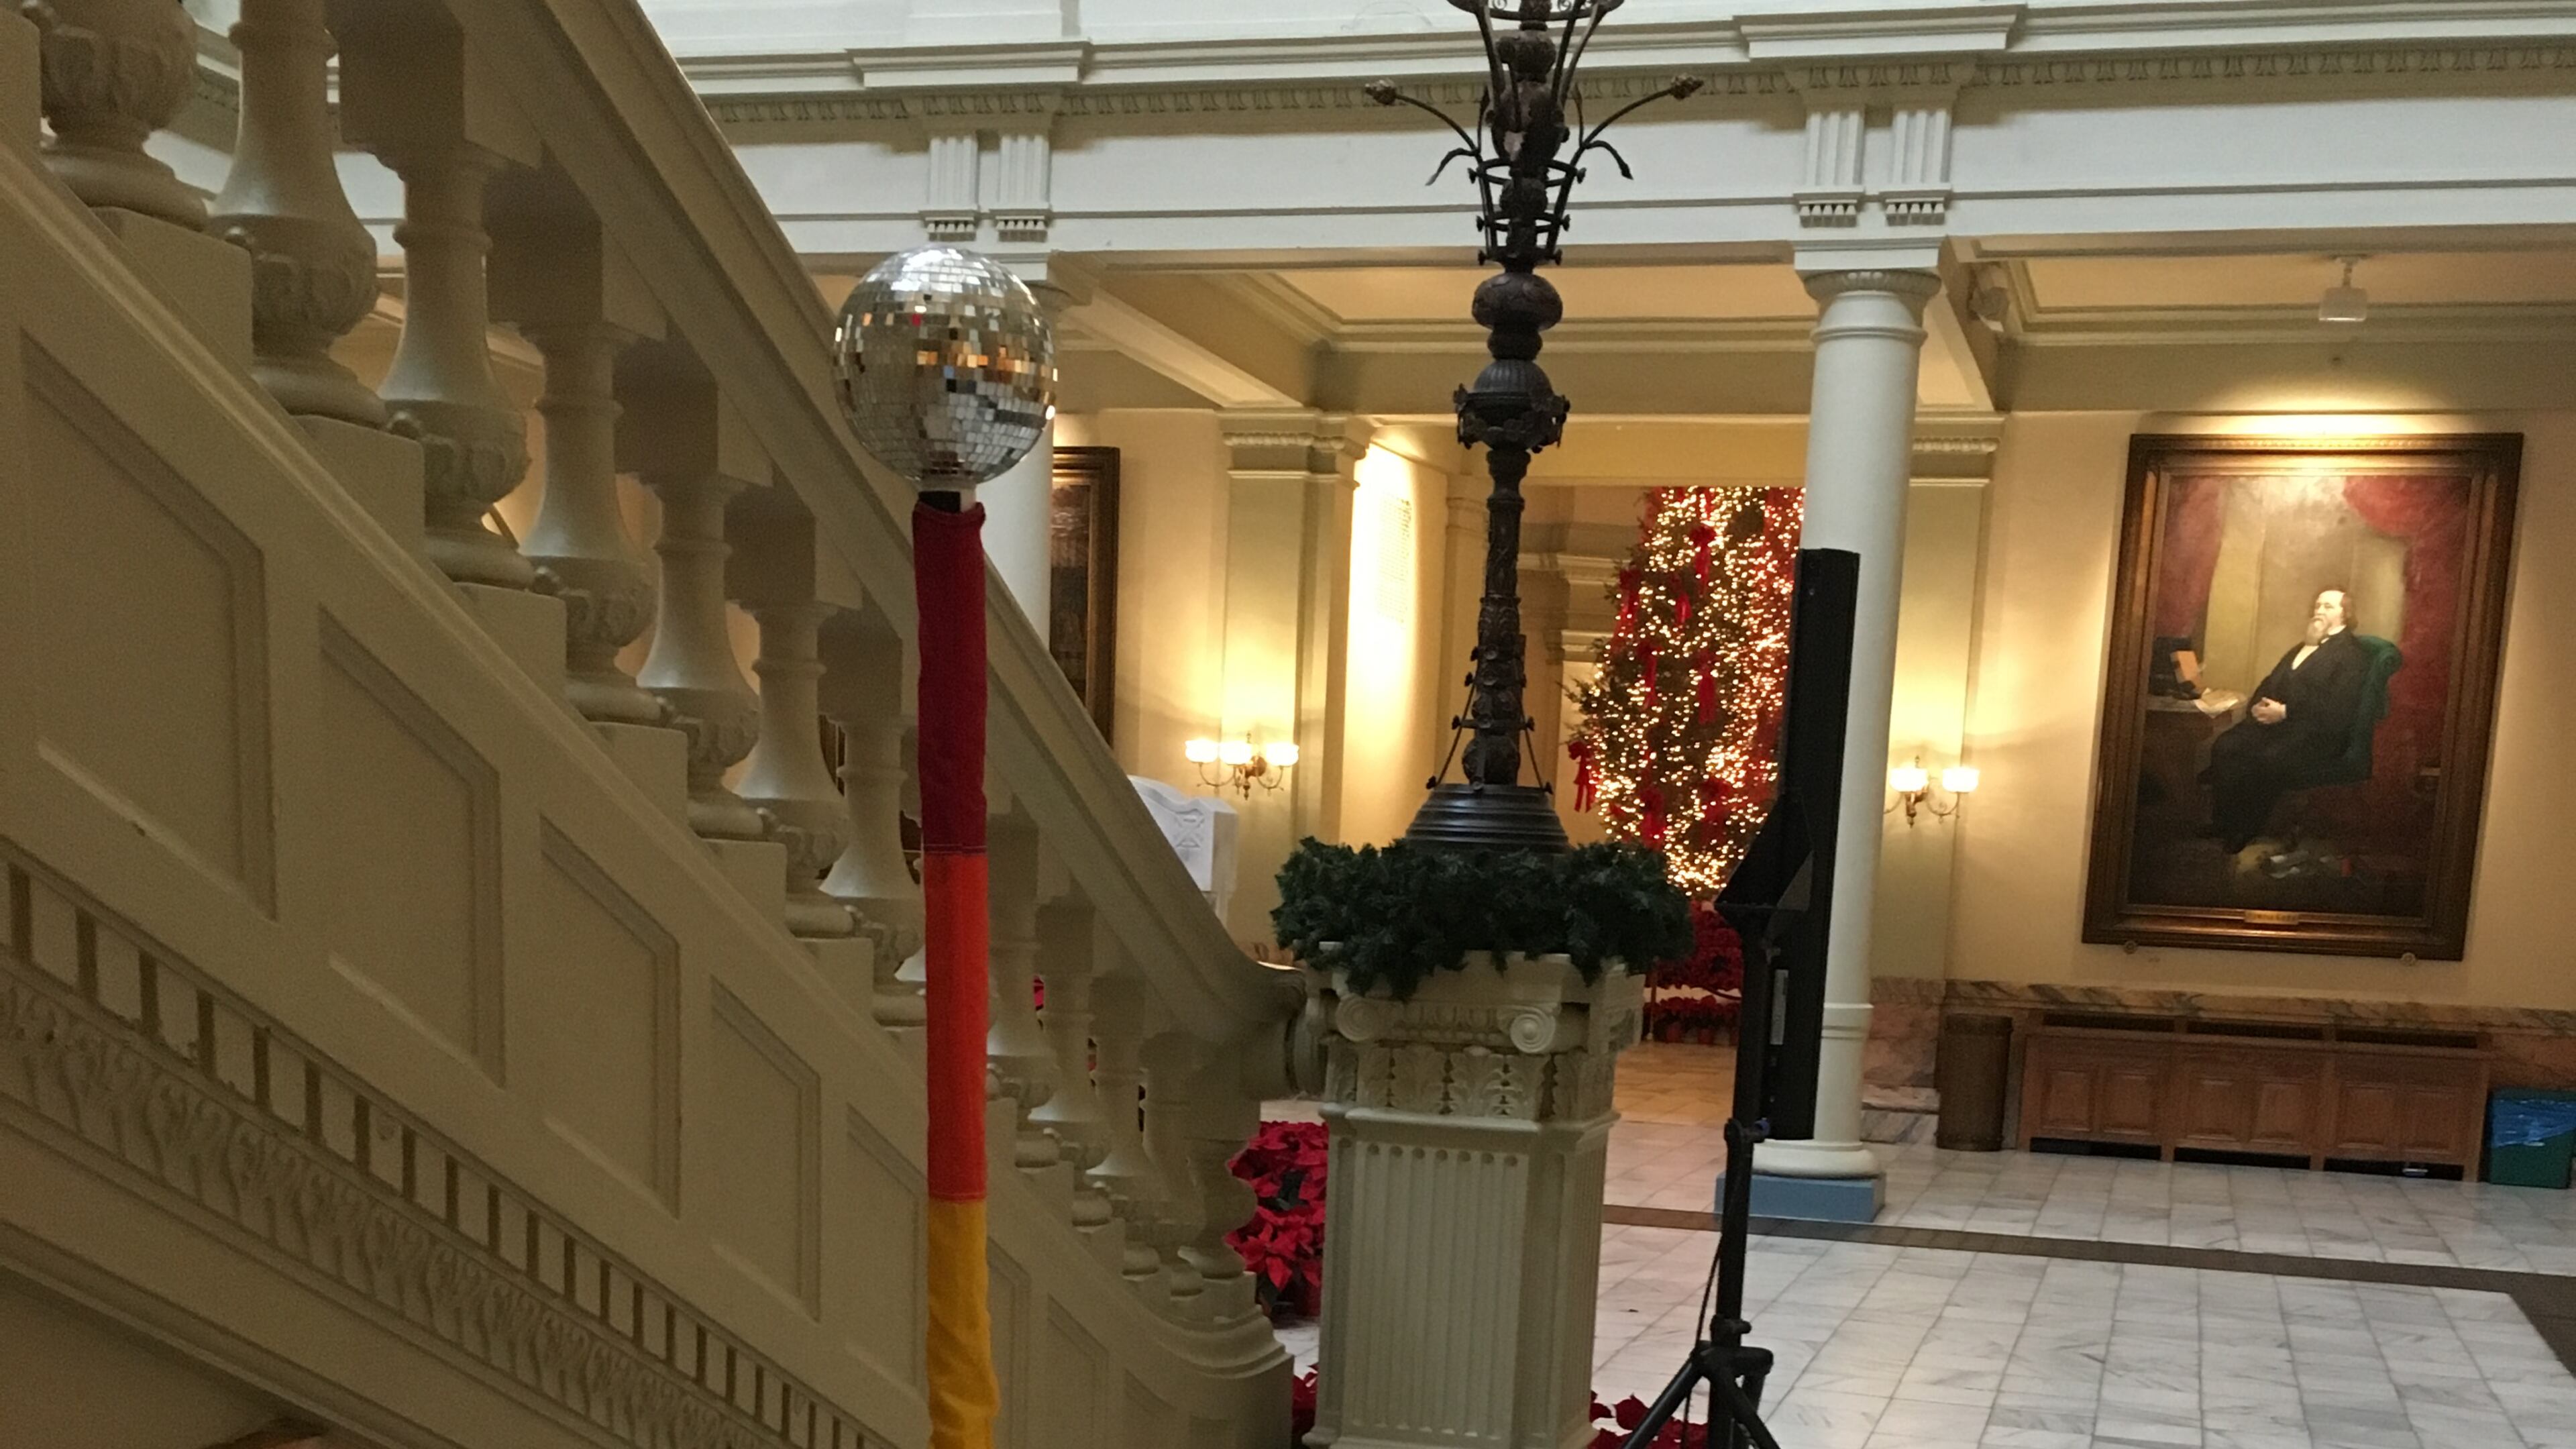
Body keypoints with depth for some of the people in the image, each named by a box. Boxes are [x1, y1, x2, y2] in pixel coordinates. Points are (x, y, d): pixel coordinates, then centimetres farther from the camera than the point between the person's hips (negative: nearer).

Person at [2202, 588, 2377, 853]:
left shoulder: (2352, 654, -2)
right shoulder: (2301, 648, 25)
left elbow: (2336, 708, -15)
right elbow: (2270, 684, 23)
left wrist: (2286, 712, -19)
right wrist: (2260, 706, -1)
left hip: (2316, 735, -7)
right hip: (2275, 724, 7)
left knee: (2266, 762, -35)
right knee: (2224, 748, -21)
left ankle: (2246, 837, -22)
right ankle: (2223, 828, -19)